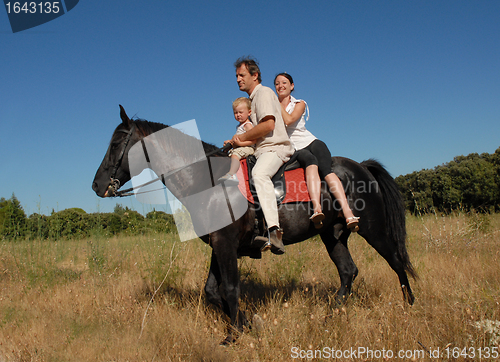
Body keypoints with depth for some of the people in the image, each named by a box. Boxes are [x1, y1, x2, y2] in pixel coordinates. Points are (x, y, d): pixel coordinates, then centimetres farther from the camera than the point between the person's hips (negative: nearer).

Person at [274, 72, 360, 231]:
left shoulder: (300, 104, 8)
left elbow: (289, 119, -12)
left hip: (311, 143, 1)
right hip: (292, 151, 0)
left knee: (326, 170, -29)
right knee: (311, 162, -36)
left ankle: (348, 213, -44)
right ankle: (317, 208, -56)